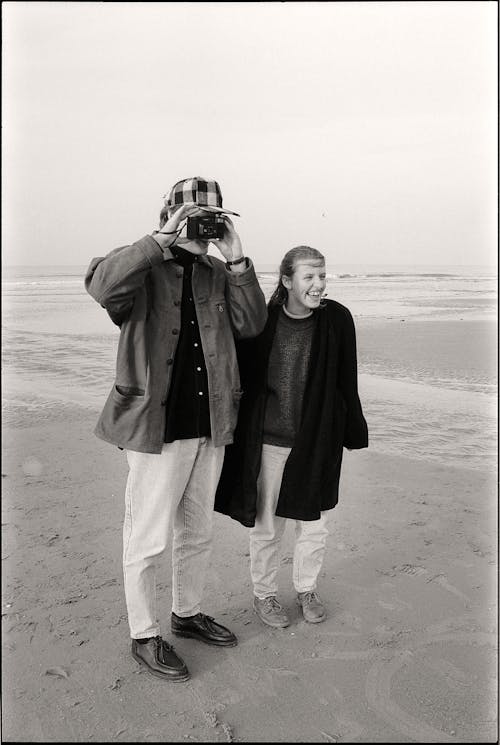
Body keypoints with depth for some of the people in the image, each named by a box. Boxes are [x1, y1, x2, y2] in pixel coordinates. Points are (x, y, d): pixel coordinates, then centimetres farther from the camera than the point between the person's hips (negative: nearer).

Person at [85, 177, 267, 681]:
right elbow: (101, 285, -30)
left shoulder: (217, 274, 10)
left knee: (197, 531, 20)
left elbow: (251, 326, -1)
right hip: (157, 427, -6)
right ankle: (144, 637, 25)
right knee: (148, 539, 5)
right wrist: (162, 239, -28)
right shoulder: (144, 270, -8)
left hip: (210, 427, 7)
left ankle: (187, 614, 40)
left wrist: (237, 261, -10)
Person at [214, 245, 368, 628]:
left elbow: (347, 381, 3)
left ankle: (307, 589, 38)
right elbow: (240, 376, 2)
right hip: (270, 442, -1)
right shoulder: (262, 322, -9)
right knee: (267, 524, 10)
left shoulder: (337, 319, -6)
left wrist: (353, 431, 8)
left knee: (314, 523, 14)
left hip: (318, 441, 1)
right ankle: (264, 594, 32)